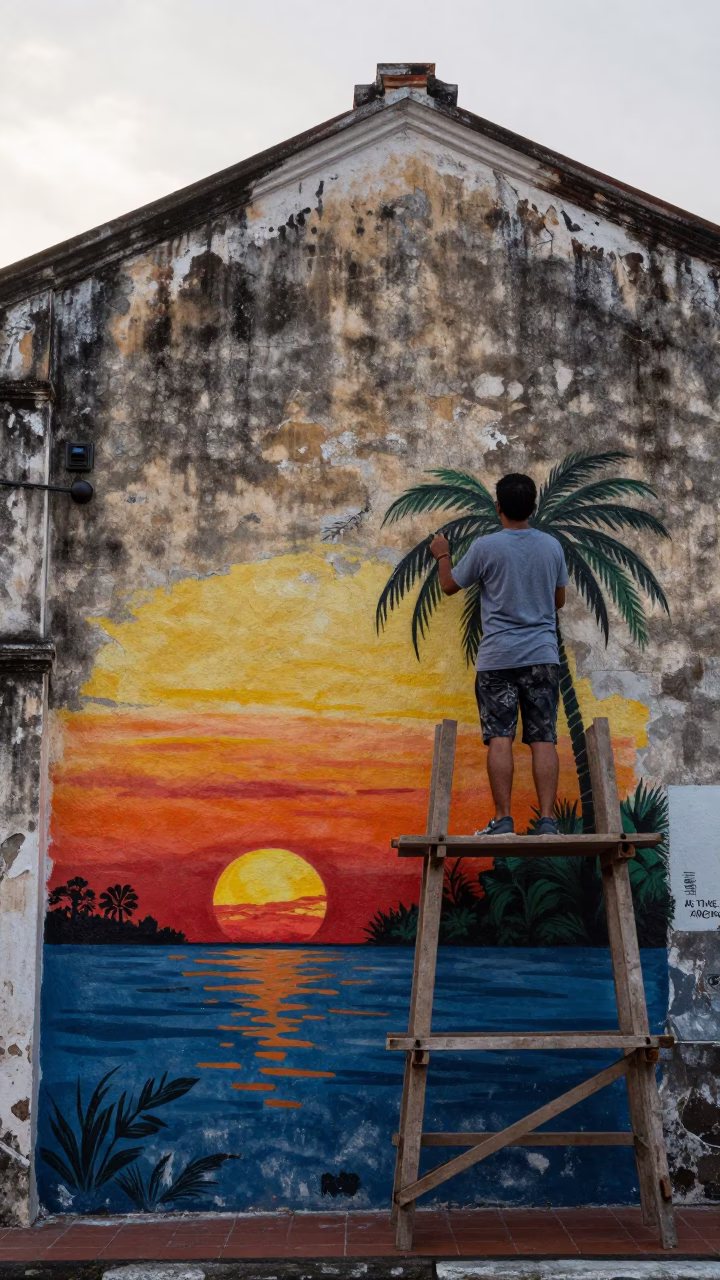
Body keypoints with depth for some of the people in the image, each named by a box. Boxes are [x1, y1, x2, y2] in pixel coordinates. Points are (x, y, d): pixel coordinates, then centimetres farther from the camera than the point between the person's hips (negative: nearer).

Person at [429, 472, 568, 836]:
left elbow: (449, 585, 9)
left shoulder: (485, 547, -5)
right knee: (543, 740, 1)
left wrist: (442, 555, 28)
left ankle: (503, 820, -5)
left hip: (498, 657, -3)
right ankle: (547, 821, -3)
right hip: (543, 655, 3)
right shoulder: (552, 546, 5)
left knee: (500, 738, -2)